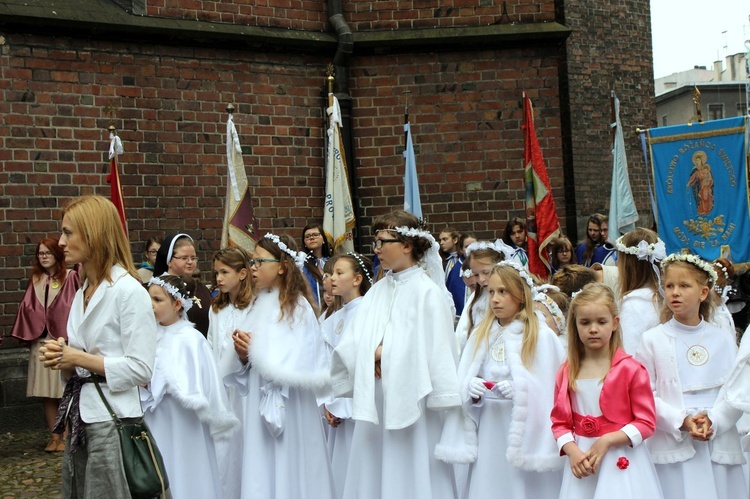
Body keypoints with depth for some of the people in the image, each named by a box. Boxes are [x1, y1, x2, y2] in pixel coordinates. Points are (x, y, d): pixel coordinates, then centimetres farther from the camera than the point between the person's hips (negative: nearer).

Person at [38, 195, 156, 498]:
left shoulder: (129, 291, -14)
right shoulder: (82, 293, 12)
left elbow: (140, 369, -19)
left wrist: (80, 358, -14)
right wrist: (60, 358, -2)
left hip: (111, 420, -8)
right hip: (78, 417, 8)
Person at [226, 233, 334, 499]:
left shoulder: (298, 307, -12)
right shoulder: (259, 305, 10)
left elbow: (300, 368, -15)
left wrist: (258, 352, -12)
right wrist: (244, 356, -4)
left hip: (288, 409, -7)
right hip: (259, 407, 7)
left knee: (288, 476, 2)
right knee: (260, 476, 10)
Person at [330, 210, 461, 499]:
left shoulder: (427, 292, -9)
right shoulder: (377, 291, 9)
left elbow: (436, 352, -13)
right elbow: (351, 345, 3)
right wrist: (375, 353, -14)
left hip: (409, 402, -6)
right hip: (375, 404, 6)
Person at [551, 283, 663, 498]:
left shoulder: (630, 369, -7)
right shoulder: (567, 372, 4)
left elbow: (646, 422, -7)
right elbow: (559, 421, 6)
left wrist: (607, 440, -16)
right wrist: (572, 451, -11)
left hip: (622, 462, -3)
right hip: (581, 459, 3)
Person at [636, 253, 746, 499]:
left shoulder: (724, 340, 8)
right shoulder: (652, 340, 1)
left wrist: (712, 421, -14)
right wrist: (681, 421, -16)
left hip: (719, 446, 2)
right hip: (673, 447, -2)